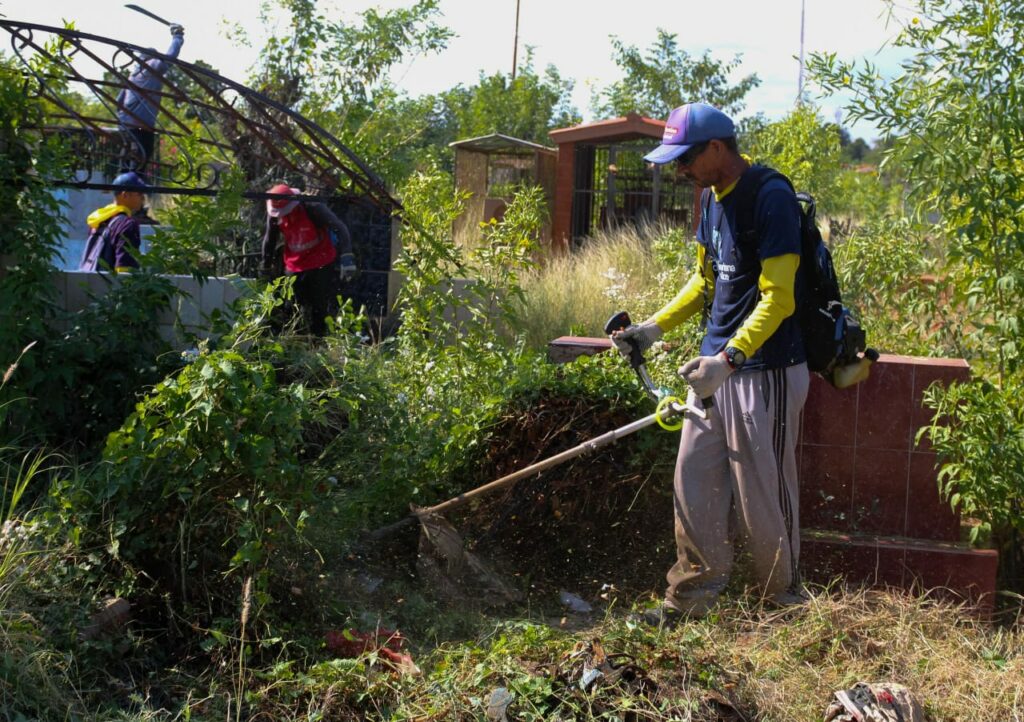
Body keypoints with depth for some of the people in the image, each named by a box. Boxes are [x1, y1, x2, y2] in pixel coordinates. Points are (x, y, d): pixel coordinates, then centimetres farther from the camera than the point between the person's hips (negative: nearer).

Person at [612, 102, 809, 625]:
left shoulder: (771, 198, -18)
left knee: (761, 492, 2)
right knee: (694, 479, 11)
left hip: (765, 371, -9)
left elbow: (778, 300, -22)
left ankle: (785, 605, 19)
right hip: (717, 365, 9)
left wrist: (728, 359, -31)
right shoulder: (712, 198, 10)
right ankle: (692, 596, 22)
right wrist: (655, 328, 10)